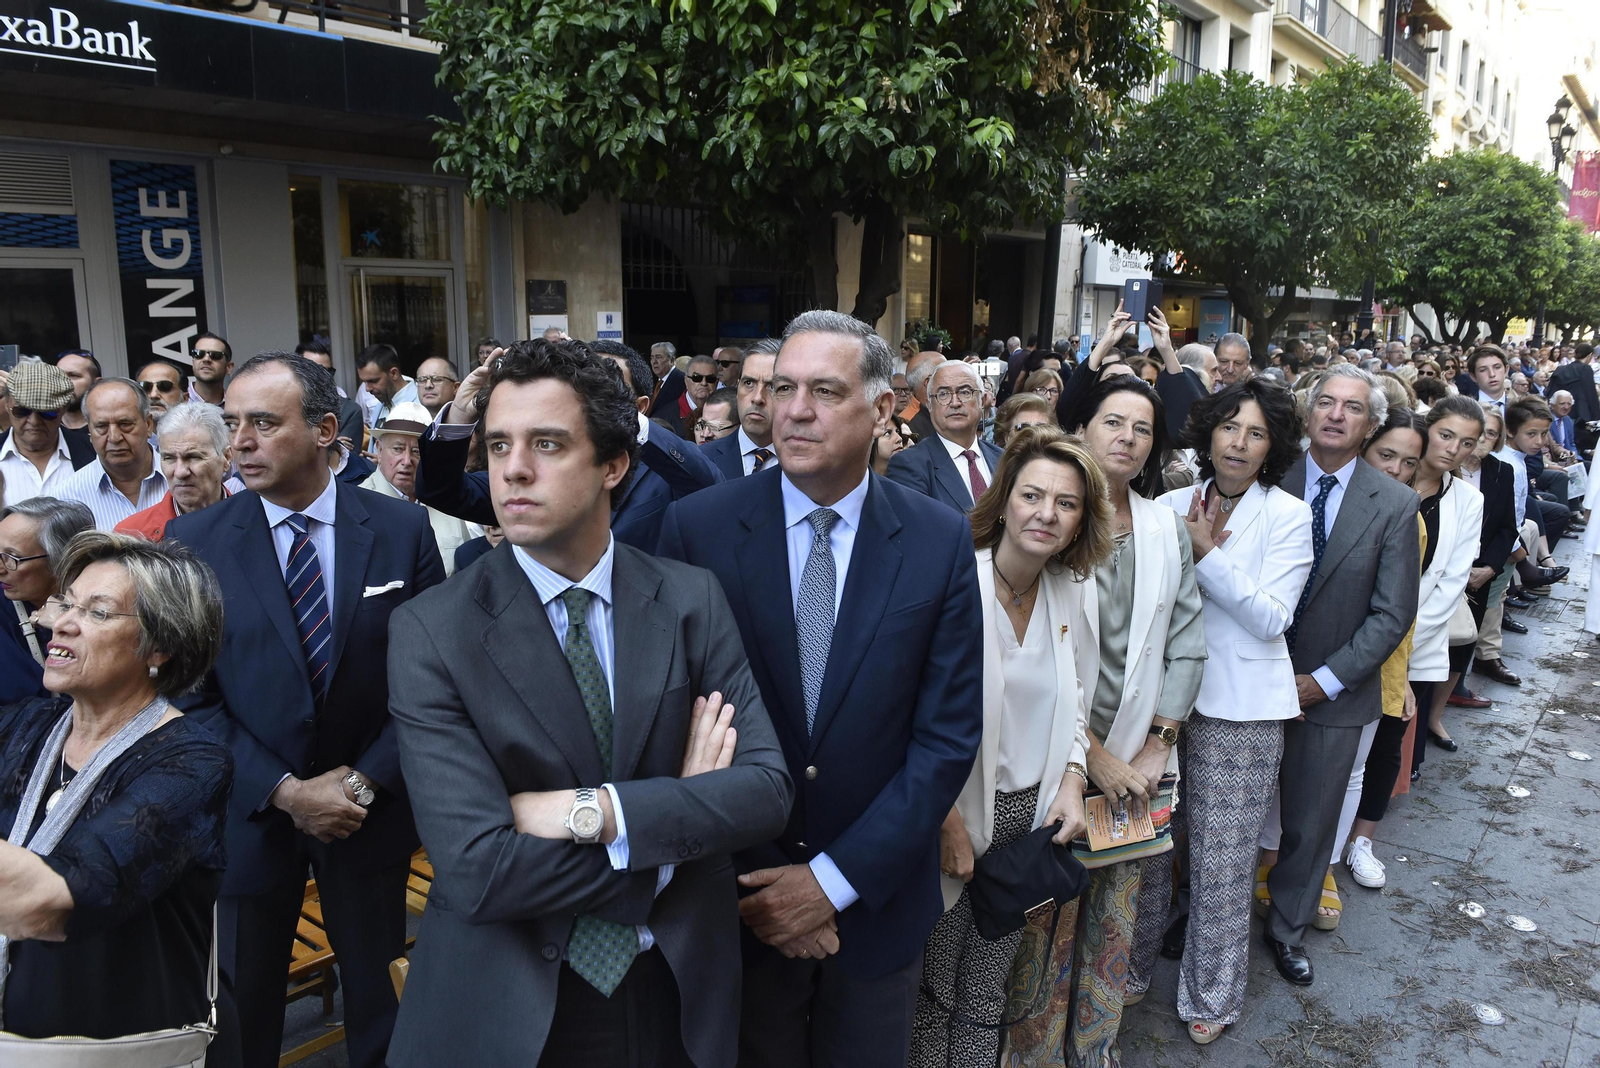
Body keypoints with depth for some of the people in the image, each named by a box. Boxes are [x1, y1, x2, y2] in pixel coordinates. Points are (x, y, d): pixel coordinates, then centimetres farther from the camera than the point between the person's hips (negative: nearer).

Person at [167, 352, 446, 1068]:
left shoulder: (402, 530, -8)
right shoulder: (193, 542, -7)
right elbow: (190, 695, -7)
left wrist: (368, 779, -12)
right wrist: (285, 790, -14)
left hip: (371, 808, 0)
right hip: (249, 813, 0)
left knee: (378, 993, 17)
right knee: (244, 1004, 18)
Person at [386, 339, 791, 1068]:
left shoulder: (693, 601, -6)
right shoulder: (429, 633, -15)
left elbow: (767, 789, -12)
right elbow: (478, 869, -22)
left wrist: (592, 811, -23)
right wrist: (679, 822, -17)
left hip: (679, 984, 3)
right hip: (510, 1007, -2)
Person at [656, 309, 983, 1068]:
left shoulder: (941, 541, -8)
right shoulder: (698, 527, -10)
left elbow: (949, 736, -8)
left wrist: (838, 877, -12)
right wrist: (746, 878, -10)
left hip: (876, 900, 1)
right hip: (736, 895, 0)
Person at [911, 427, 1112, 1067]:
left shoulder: (1076, 590, 0)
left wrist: (1071, 781, -1)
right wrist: (948, 821, -14)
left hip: (1033, 816, 5)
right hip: (957, 819, -5)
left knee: (989, 992, 17)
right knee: (935, 990, 11)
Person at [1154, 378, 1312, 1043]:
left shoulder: (1288, 515, -4)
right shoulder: (1175, 505, 5)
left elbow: (1271, 619, -11)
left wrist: (1208, 553, -17)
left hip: (1242, 710, -3)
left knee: (1223, 859, 4)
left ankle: (1212, 994, 24)